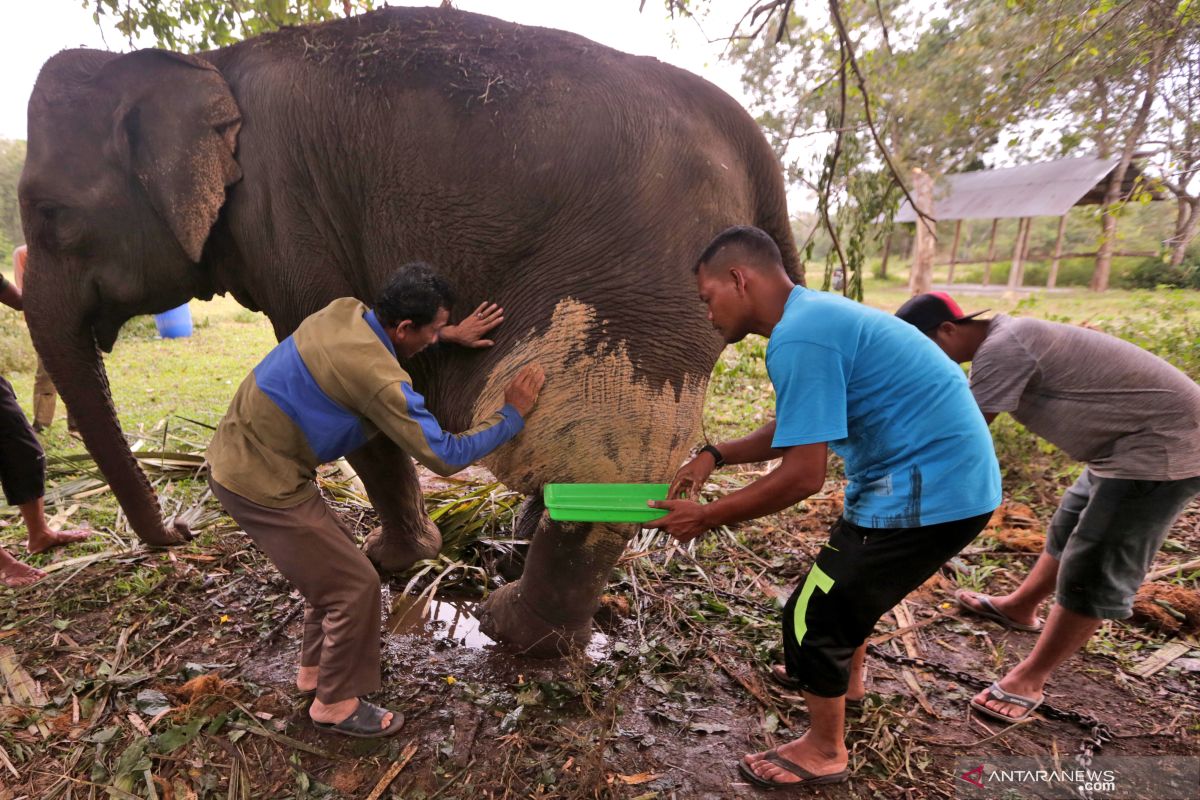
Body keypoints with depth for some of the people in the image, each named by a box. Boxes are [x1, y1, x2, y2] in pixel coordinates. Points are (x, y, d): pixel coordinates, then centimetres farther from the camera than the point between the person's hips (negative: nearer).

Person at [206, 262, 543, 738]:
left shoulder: (346, 311, -4)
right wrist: (511, 415, -13)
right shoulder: (377, 377, -29)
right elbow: (444, 457, -23)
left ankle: (315, 669, 40)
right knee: (355, 584, 1)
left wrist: (448, 336, 13)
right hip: (261, 484, -9)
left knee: (333, 561, 22)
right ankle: (336, 705, 22)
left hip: (237, 456, 9)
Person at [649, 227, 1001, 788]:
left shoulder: (800, 339, -25)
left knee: (812, 615, 1)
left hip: (928, 489, -10)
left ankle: (824, 751, 26)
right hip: (943, 475, 10)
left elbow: (803, 476, -26)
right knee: (845, 577, 29)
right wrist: (714, 456, 6)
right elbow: (795, 430, 16)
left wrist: (706, 518, -14)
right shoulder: (813, 315, 8)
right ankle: (845, 675, 55)